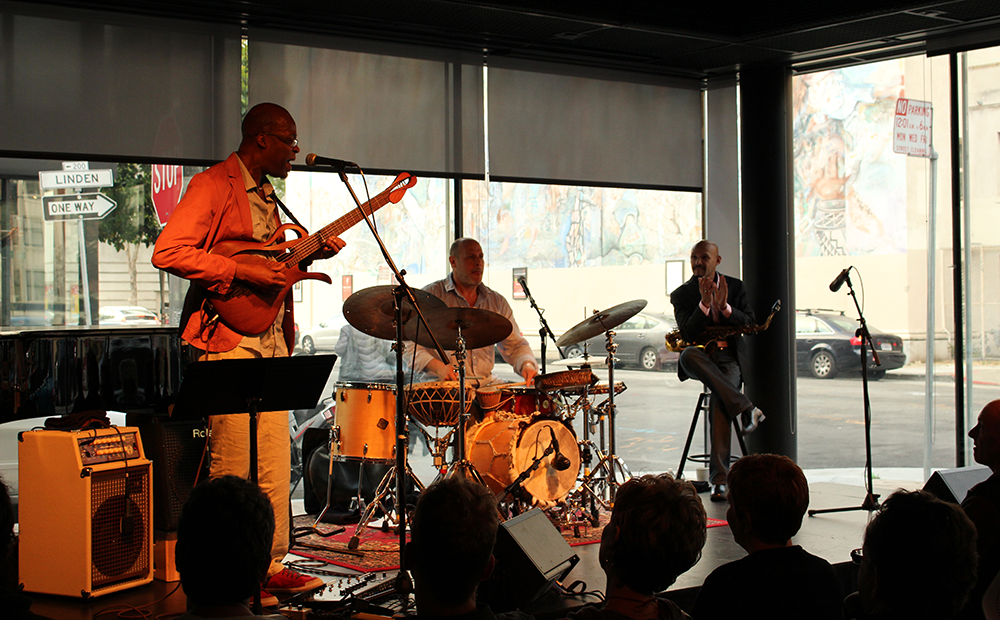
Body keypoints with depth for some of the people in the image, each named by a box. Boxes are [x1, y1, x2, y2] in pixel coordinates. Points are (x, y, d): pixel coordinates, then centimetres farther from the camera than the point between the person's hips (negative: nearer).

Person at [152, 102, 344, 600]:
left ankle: (270, 566, 15)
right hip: (229, 339, -8)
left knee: (274, 468, 8)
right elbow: (167, 251, -18)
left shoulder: (265, 194, 20)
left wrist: (309, 255, 11)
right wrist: (242, 272, -20)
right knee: (232, 470, -5)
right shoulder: (213, 186, -8)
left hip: (272, 342, 9)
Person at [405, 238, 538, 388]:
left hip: (486, 382, 5)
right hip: (443, 385, -4)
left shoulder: (497, 301, 14)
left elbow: (514, 344, 16)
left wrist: (527, 364, -7)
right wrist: (438, 367, -24)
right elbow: (412, 348, -5)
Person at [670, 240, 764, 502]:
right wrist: (704, 303, -21)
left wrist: (725, 307, -16)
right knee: (688, 355, -38)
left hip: (729, 355, 0)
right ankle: (745, 408, -36)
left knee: (720, 399, -29)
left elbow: (750, 325, 1)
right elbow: (687, 334, -9)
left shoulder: (735, 287, 10)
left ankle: (719, 477, -28)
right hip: (700, 356, 0)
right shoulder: (681, 294, 4)